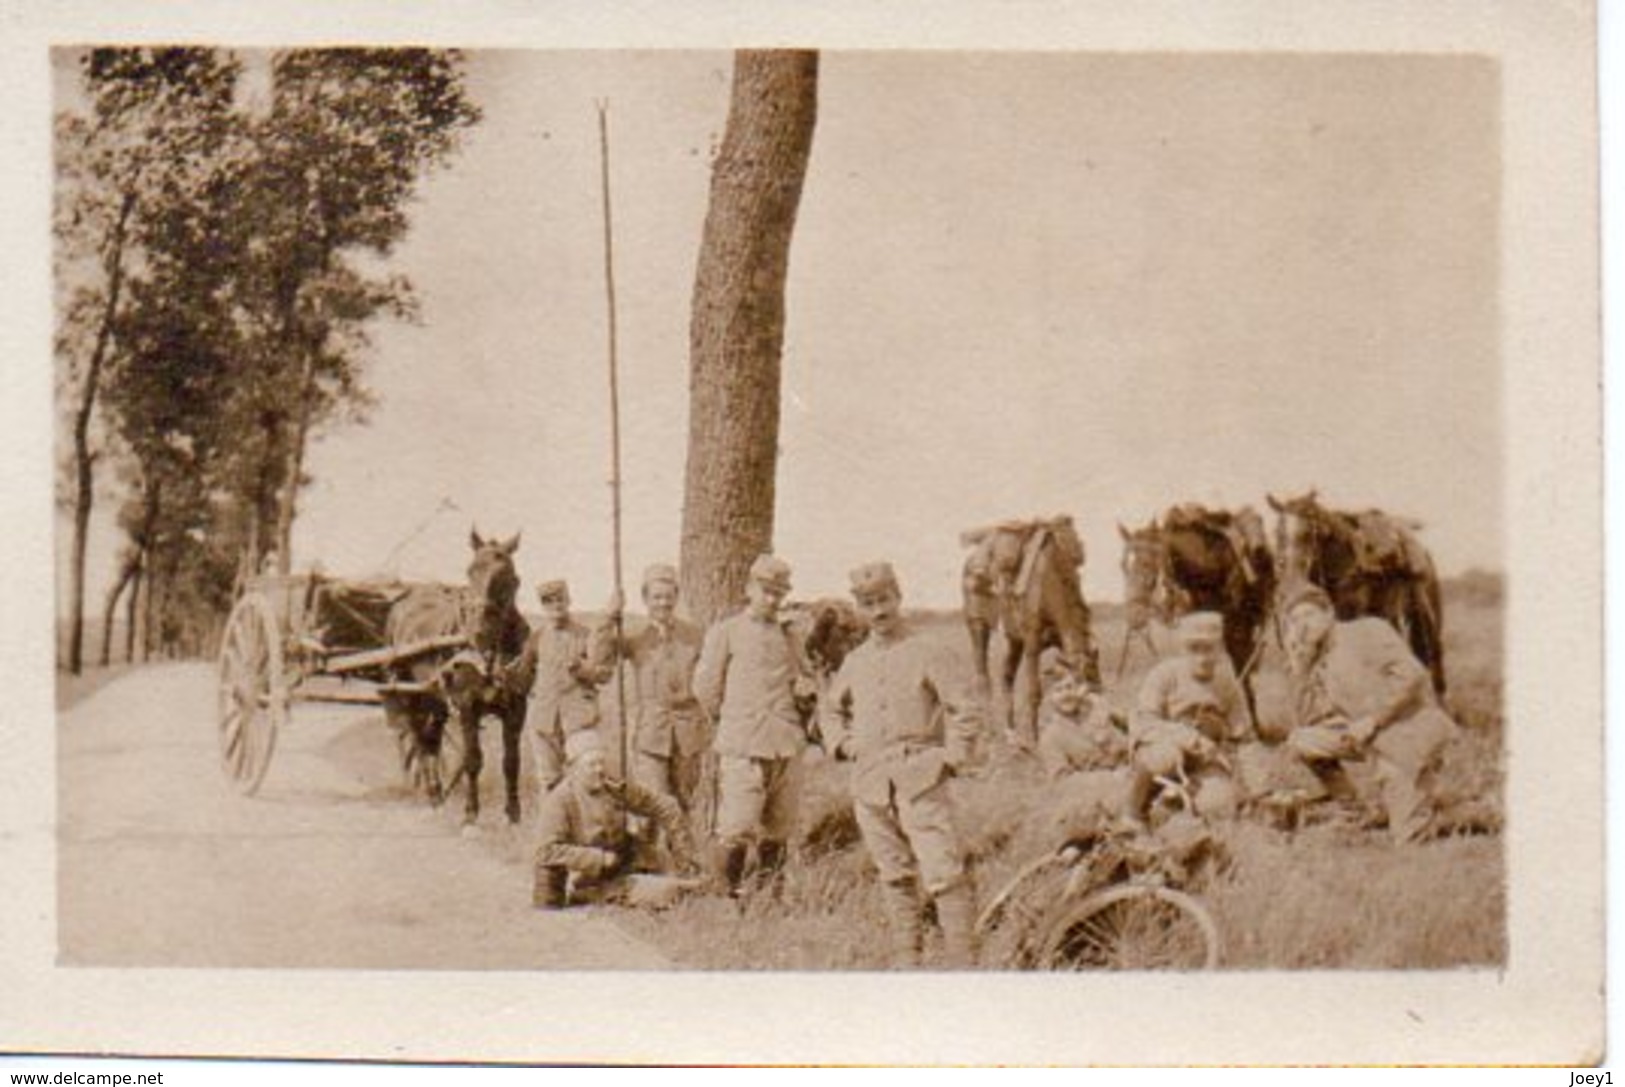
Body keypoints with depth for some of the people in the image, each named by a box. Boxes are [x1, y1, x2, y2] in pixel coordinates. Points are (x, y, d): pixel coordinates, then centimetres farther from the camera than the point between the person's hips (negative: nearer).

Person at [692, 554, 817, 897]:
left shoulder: (787, 636, 17)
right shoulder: (725, 633, 3)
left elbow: (804, 678, 30)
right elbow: (705, 687, 3)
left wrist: (805, 686, 7)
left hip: (787, 743, 5)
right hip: (743, 746, -5)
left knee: (779, 828, 8)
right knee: (738, 826, -14)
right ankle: (729, 891, -6)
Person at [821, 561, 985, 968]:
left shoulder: (927, 653, -2)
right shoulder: (855, 662, 13)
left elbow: (966, 708, -2)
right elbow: (832, 707, 31)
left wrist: (951, 756, -7)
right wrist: (841, 744, 16)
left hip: (920, 778, -5)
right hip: (870, 783, 5)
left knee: (943, 870, -12)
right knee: (895, 875, 10)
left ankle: (962, 958, -12)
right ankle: (906, 957, 17)